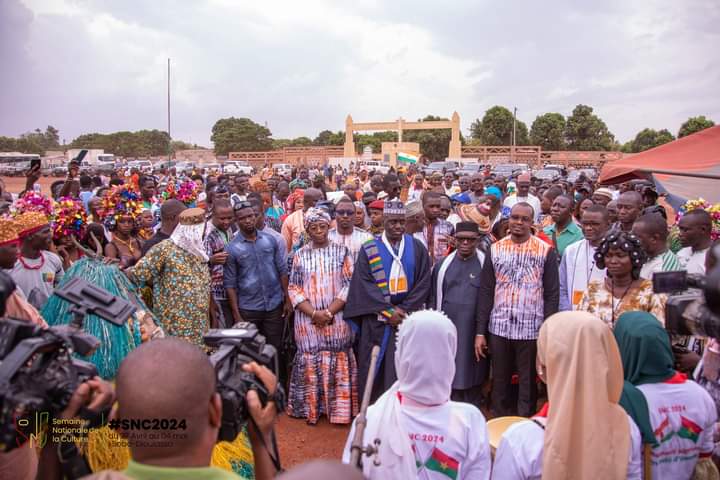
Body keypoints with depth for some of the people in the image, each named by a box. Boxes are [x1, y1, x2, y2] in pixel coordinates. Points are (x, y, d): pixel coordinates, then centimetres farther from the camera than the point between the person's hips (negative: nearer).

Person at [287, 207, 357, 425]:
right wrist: (314, 313, -11)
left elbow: (350, 284, -3)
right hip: (308, 320, 1)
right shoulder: (300, 255, 6)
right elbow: (294, 289, 3)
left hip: (337, 319, -1)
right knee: (310, 363, 4)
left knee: (338, 363, 2)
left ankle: (340, 410, 13)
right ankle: (312, 409, 16)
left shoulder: (341, 251, 2)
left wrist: (329, 312, -12)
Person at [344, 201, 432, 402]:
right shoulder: (369, 249, 1)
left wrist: (403, 310, -8)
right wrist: (388, 311, -11)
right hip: (375, 320, 0)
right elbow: (364, 283, -5)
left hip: (408, 317, 0)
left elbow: (423, 283, 1)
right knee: (374, 369, 4)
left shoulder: (417, 248, 4)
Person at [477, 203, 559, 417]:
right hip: (499, 327, 2)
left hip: (531, 329, -2)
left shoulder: (546, 251, -2)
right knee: (499, 383, 13)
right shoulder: (495, 249, 4)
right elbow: (485, 292, 4)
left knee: (528, 385, 9)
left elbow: (552, 294, -2)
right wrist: (480, 331, 0)